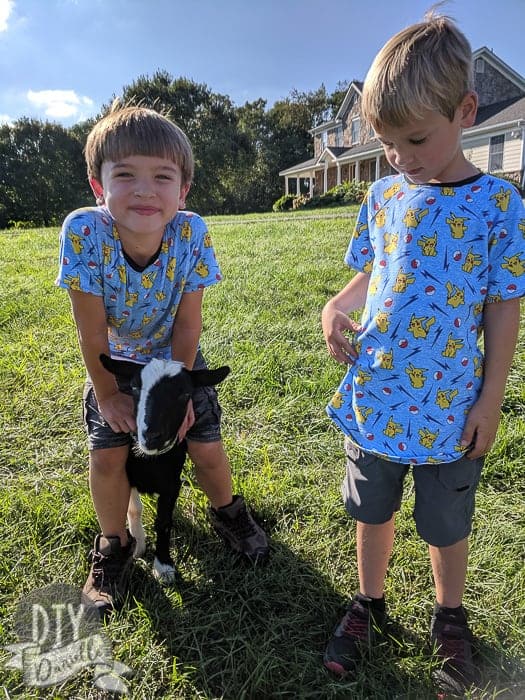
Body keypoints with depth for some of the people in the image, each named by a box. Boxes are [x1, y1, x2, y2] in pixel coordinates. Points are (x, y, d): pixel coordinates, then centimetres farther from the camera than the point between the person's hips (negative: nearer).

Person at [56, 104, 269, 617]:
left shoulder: (192, 233, -30)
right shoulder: (84, 232, -33)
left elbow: (188, 324, -19)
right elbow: (92, 332, -23)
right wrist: (108, 394, -13)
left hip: (176, 358, 1)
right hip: (113, 363, 0)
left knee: (206, 446, -1)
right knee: (108, 455, -7)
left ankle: (226, 512, 33)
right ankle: (113, 545, 23)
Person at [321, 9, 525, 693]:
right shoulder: (383, 196, 1)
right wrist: (337, 308, -9)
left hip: (450, 410, -3)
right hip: (372, 399, 4)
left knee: (447, 525, 18)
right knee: (372, 511, 20)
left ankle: (450, 617, 46)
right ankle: (369, 604, 44)